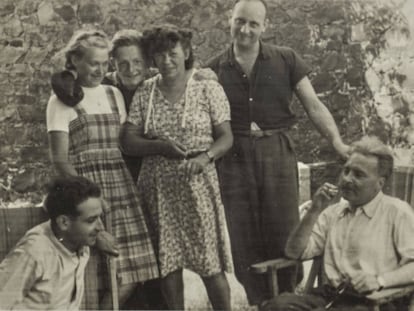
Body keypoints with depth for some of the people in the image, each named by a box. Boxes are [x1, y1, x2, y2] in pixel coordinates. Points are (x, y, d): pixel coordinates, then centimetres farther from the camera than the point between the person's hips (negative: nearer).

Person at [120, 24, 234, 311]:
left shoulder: (209, 89, 2)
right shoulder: (144, 94, 7)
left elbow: (226, 137, 1)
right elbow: (128, 142, 2)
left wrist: (206, 156, -19)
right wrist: (160, 146, -15)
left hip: (198, 185, -2)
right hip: (158, 189, 2)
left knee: (210, 264, -3)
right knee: (167, 262, 5)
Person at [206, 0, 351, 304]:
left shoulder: (286, 60, 3)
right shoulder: (215, 68, 6)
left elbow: (314, 106, 2)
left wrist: (337, 141, -11)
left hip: (277, 152, -1)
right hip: (234, 157, 1)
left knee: (284, 233, 0)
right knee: (243, 238, 5)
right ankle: (259, 303, 19)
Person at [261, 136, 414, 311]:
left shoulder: (397, 212, 4)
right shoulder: (333, 212, 21)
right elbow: (294, 252, 16)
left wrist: (379, 280, -21)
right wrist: (314, 211, 5)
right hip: (330, 295, 5)